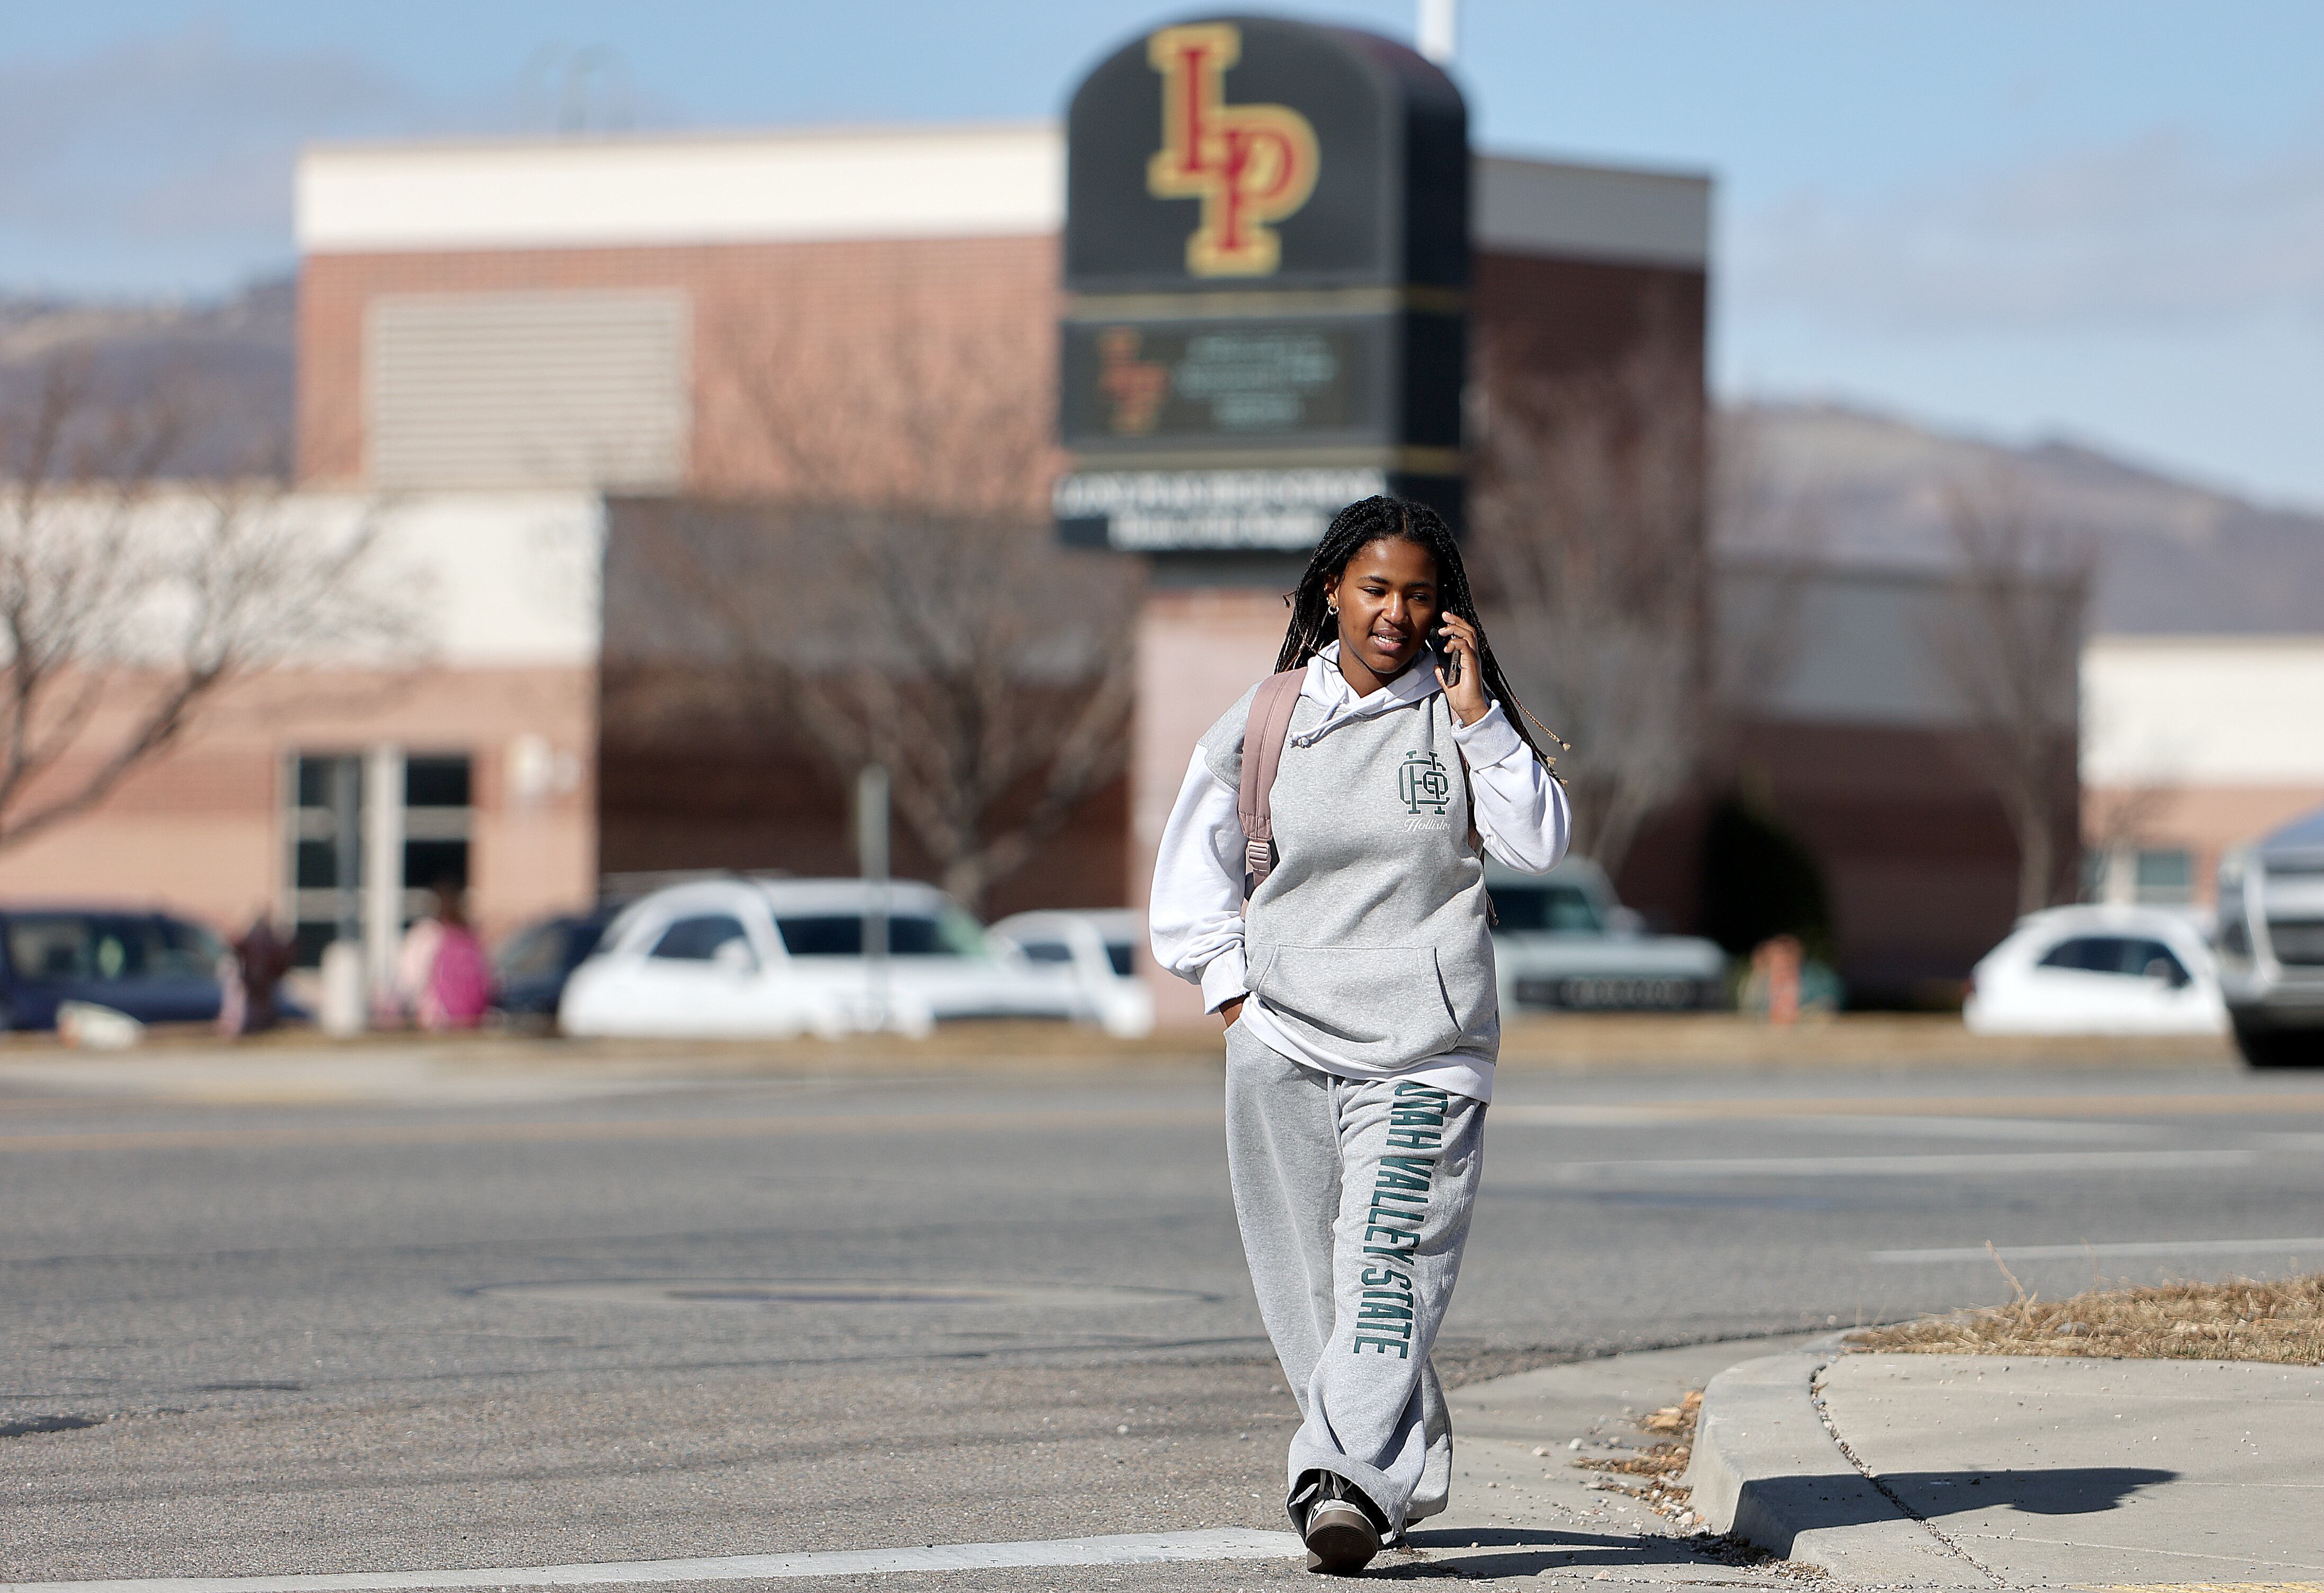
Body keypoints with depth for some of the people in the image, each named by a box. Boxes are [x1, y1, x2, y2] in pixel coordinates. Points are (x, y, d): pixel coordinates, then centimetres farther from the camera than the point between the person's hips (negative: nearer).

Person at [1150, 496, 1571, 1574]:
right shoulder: (1264, 722, 7)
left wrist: (1476, 717, -9)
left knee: (1388, 1259, -17)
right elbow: (1192, 874, 15)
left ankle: (1350, 1480, -27)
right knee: (1307, 1281, 3)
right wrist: (1233, 990, 5)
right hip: (1281, 1041, 2)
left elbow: (1540, 844, -5)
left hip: (1422, 1043, -2)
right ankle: (1409, 1472, 18)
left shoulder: (1458, 714, 5)